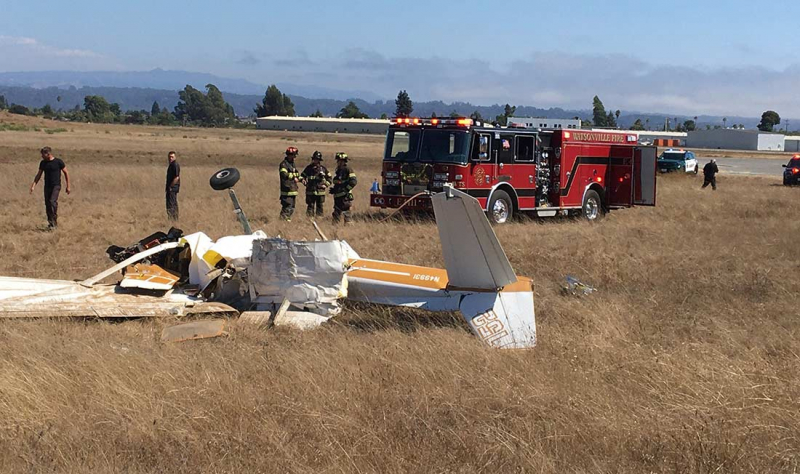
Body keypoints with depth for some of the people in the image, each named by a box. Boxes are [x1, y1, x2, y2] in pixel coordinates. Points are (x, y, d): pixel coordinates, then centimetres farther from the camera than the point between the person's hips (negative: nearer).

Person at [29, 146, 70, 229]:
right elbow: (39, 175, 14)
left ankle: (54, 222, -15)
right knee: (47, 205, 4)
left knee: (52, 201, -22)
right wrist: (33, 186, 4)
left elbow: (66, 173, 1)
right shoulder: (43, 163, 7)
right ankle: (50, 222, 16)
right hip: (47, 186, 5)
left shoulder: (58, 162, -7)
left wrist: (68, 186, 1)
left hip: (56, 186, -5)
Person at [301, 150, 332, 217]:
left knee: (319, 207, 5)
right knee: (310, 206, 0)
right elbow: (302, 176, 15)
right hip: (310, 192, 0)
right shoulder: (308, 168, 6)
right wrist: (303, 181, -5)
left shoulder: (323, 169, 5)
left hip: (320, 192, 0)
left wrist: (326, 185, 1)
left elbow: (329, 178, 14)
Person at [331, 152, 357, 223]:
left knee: (346, 214, -6)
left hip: (345, 197, -9)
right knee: (336, 215, 11)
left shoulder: (347, 170, -10)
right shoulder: (338, 170, 17)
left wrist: (345, 190, -18)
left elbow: (353, 182, -18)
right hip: (337, 197, 9)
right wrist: (334, 189, 13)